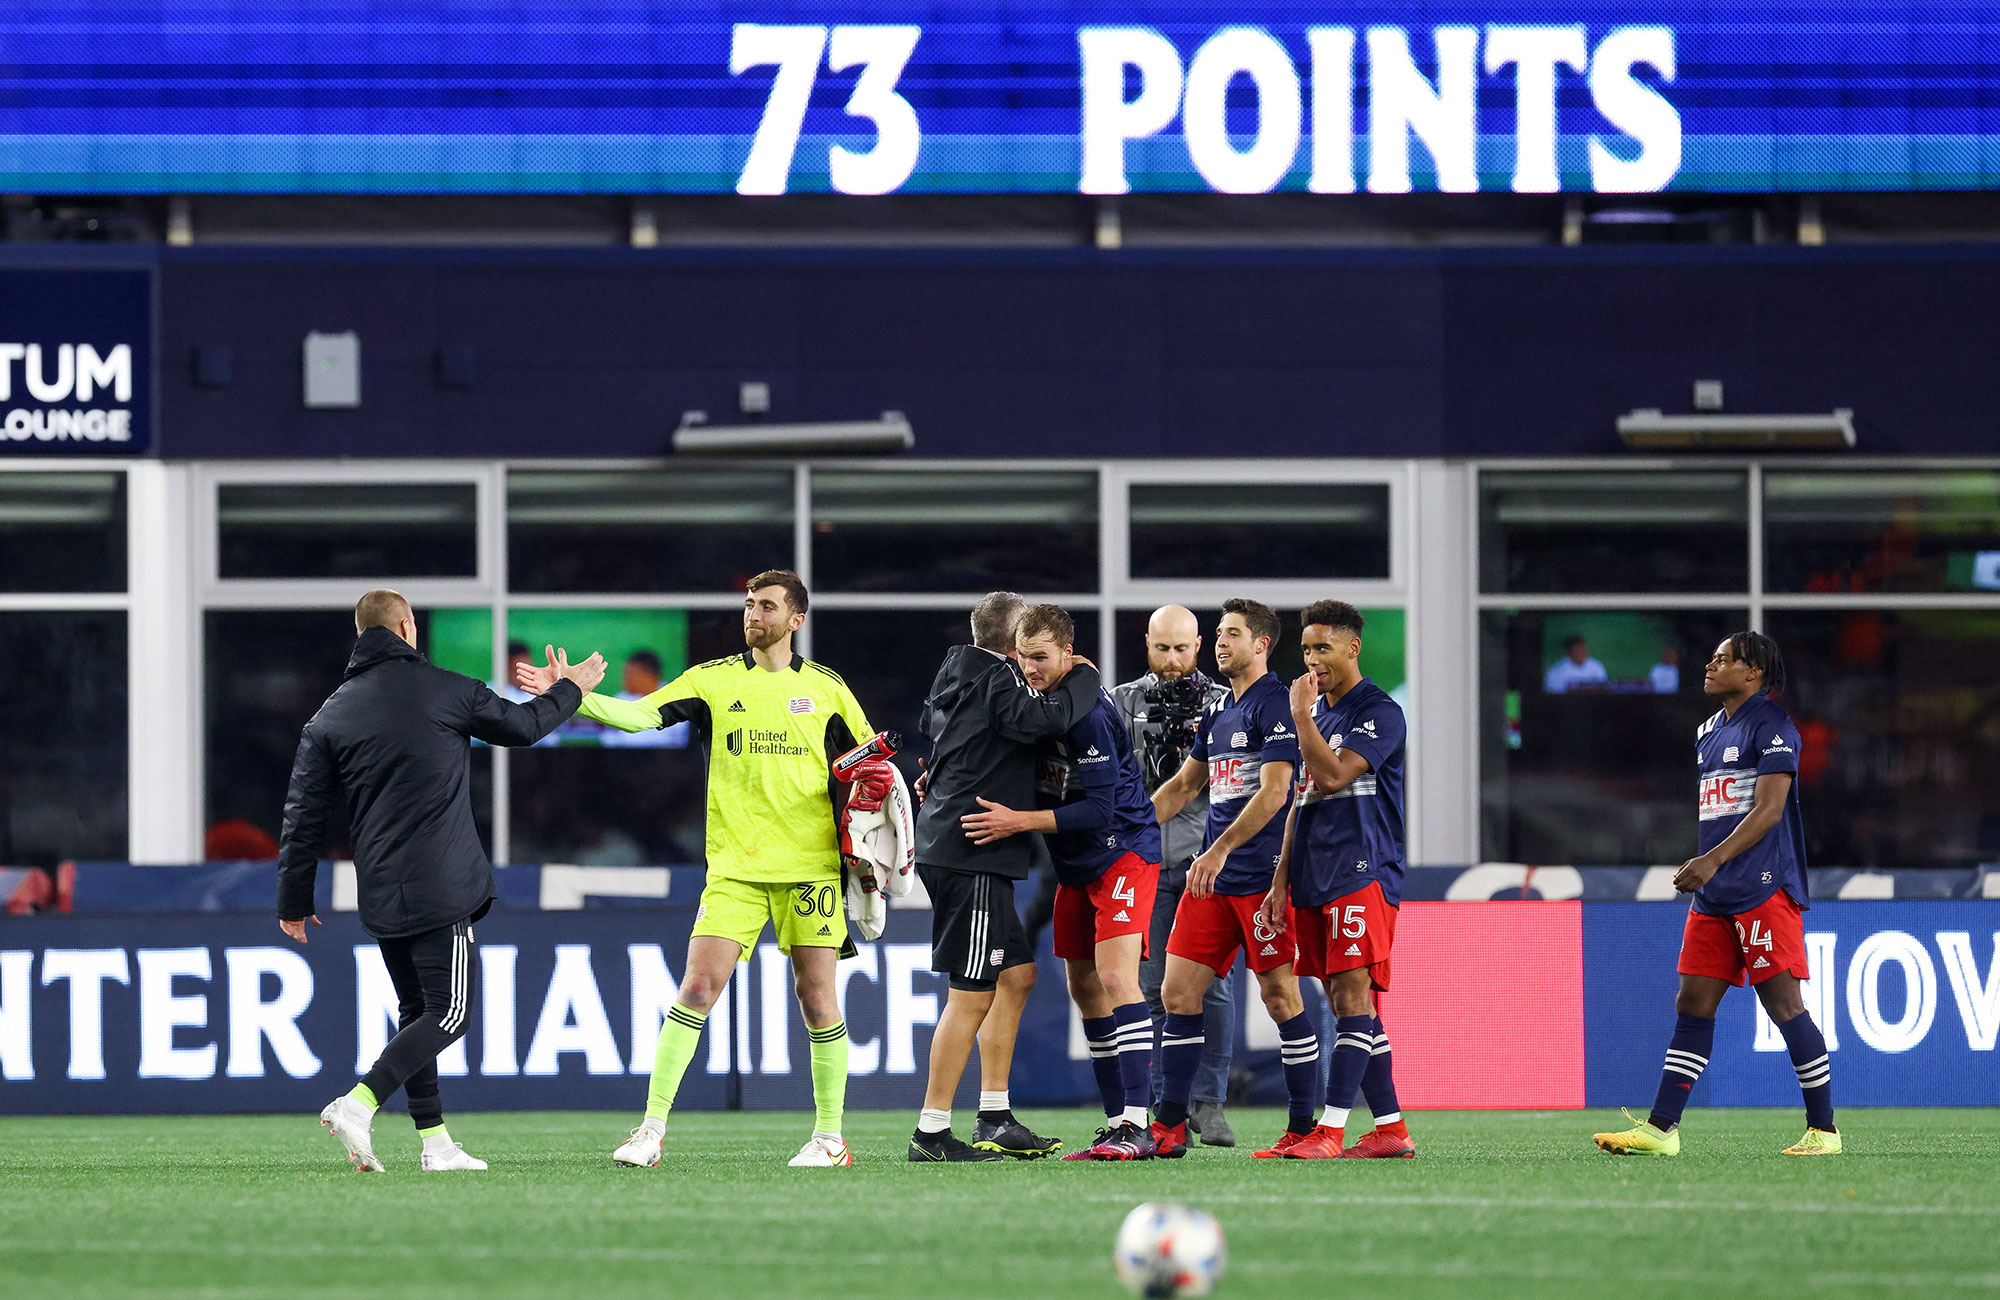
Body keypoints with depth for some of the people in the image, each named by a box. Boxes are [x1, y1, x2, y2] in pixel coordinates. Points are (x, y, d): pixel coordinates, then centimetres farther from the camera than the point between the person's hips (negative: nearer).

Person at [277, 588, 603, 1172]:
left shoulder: (329, 717, 7)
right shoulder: (442, 689, -3)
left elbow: (304, 816, 7)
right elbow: (523, 725, 11)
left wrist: (294, 902, 16)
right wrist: (568, 690, 31)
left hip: (379, 898, 5)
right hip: (440, 890, -5)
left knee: (416, 1011, 16)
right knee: (448, 1013, -4)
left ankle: (435, 1141, 12)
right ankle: (358, 1104, -21)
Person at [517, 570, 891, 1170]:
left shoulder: (826, 687, 8)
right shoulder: (713, 680, 5)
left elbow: (867, 756, 19)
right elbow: (640, 714, -8)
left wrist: (875, 779, -4)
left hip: (809, 864, 0)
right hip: (735, 866, 0)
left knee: (817, 994, 0)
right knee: (698, 986, -10)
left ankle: (830, 1137, 11)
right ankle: (652, 1127, -8)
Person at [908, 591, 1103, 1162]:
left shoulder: (957, 680, 16)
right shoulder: (997, 681, -11)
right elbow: (1045, 718, -27)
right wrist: (1083, 677, -12)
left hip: (949, 848, 10)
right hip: (971, 853, -10)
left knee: (1017, 973, 16)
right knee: (972, 992, -8)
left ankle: (996, 1119, 17)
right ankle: (932, 1131, -7)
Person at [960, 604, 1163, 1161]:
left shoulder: (1089, 713, -22)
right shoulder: (1034, 699, 5)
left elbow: (1098, 809, -24)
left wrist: (1020, 821, -25)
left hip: (1122, 852, -9)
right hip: (1075, 865, 9)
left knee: (1115, 979, -18)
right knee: (1084, 988, 8)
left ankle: (1136, 1125, -22)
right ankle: (1116, 1122, 12)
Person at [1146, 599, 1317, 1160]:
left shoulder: (1275, 704, -8)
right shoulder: (1218, 711, 18)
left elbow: (1274, 791, -17)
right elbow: (1183, 784, 28)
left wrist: (1220, 850, -23)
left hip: (1262, 876, -8)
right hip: (1212, 878, 8)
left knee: (1280, 996, -4)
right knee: (1178, 992, 3)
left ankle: (1303, 1129, 3)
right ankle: (1169, 1127, 7)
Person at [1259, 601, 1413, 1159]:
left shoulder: (1379, 711, -6)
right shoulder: (1317, 712, 20)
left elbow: (1333, 775, -19)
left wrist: (1301, 713, -11)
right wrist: (1281, 882, 20)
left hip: (1361, 875, -9)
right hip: (1314, 882, 9)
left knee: (1353, 997, -12)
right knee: (1346, 1004, 6)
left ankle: (1330, 1131, -18)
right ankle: (1390, 1129, 9)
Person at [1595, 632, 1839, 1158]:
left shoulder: (1772, 727, -8)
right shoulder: (1710, 731, 18)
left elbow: (1769, 809, -16)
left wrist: (1713, 860, -23)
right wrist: (1697, 868, 22)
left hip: (1764, 890, -9)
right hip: (1714, 896, 9)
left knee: (1784, 1005, -8)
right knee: (1693, 1006, 5)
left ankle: (1823, 1129, -2)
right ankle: (1661, 1129, 4)